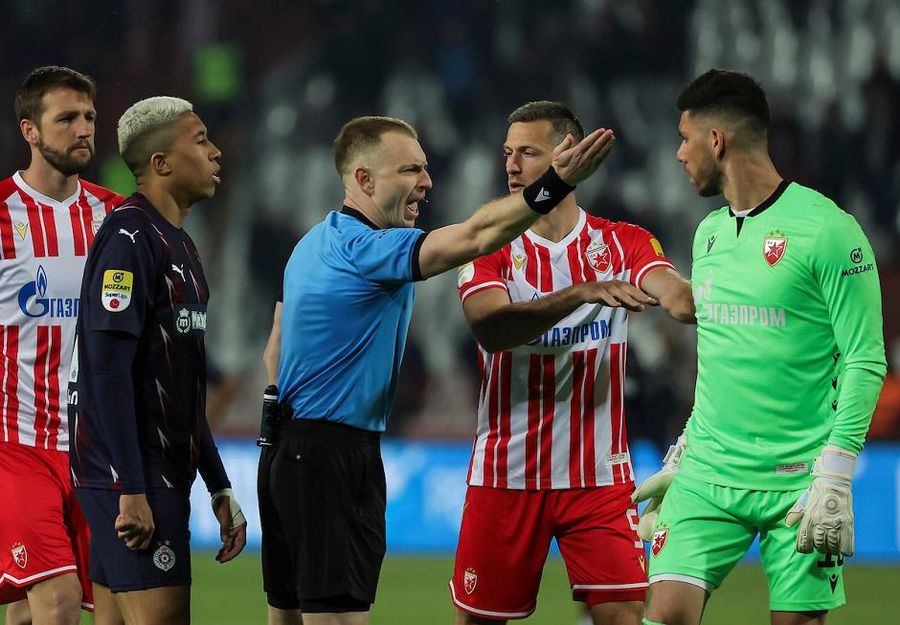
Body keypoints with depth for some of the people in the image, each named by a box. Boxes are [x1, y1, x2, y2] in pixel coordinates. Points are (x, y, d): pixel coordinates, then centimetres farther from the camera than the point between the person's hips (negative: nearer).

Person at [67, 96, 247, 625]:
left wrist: (219, 487, 21)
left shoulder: (179, 244, 17)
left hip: (166, 475, 9)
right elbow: (108, 369, -20)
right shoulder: (129, 237, -13)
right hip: (131, 480, -9)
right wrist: (131, 491, -23)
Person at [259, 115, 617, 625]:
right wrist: (557, 183, -33)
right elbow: (475, 236, -28)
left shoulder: (315, 244, 16)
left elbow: (275, 352, 22)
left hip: (287, 449, 10)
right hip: (336, 454, -10)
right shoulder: (365, 247, -16)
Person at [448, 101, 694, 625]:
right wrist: (583, 292, -33)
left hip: (600, 476, 0)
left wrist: (687, 300, -43)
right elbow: (490, 327, -19)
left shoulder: (624, 244, 4)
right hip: (507, 476, 0)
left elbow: (674, 293, -17)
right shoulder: (490, 249, 1)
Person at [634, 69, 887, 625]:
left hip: (797, 482, -5)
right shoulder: (709, 232, 14)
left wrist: (835, 476, -17)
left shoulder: (826, 229, -9)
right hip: (706, 476, 6)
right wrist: (681, 457, 21)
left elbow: (865, 361, -11)